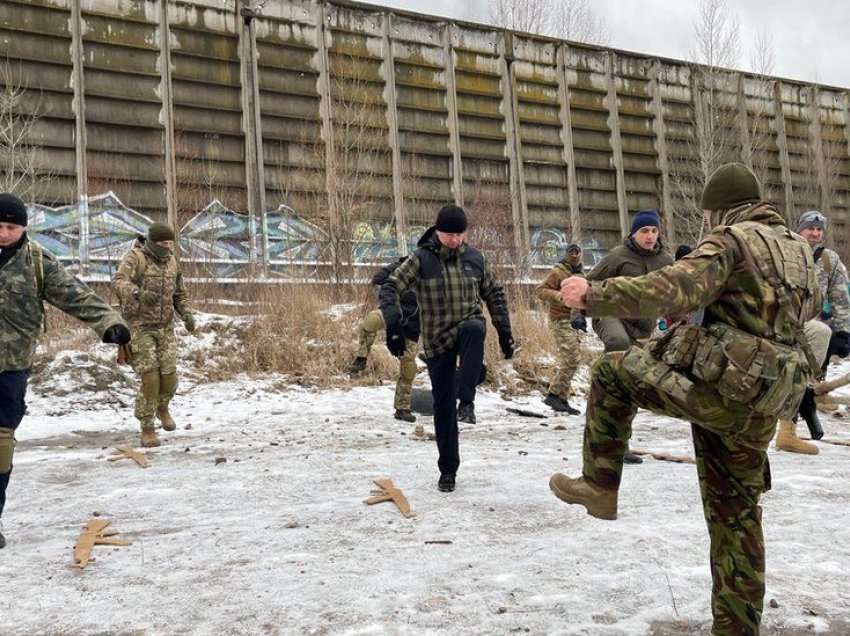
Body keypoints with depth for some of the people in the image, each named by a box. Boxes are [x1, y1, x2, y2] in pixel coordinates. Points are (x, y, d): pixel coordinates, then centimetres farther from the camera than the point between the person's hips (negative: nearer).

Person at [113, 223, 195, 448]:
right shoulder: (134, 258, -14)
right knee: (149, 379, -13)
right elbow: (119, 282, -33)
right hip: (139, 328, -5)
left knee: (168, 377, -1)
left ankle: (162, 408, 33)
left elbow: (179, 295, 15)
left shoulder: (171, 262, 5)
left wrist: (187, 315, -5)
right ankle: (147, 430, 2)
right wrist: (139, 294, -55)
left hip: (165, 328, 5)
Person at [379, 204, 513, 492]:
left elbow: (494, 294, 12)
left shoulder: (474, 258, 2)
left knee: (475, 327, -37)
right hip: (437, 341, -1)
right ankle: (448, 469, 17)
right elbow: (390, 287, -14)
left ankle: (467, 401, -33)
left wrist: (504, 332, 8)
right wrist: (394, 325, -28)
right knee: (443, 407, 2)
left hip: (468, 327, 1)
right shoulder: (421, 259, -7)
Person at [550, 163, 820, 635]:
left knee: (611, 372, 10)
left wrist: (593, 295, -24)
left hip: (714, 384, -8)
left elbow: (671, 290, -26)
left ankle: (599, 485, 9)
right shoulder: (797, 248, 18)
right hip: (760, 407, 8)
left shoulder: (731, 240, -8)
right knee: (736, 513, 16)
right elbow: (810, 306, 37)